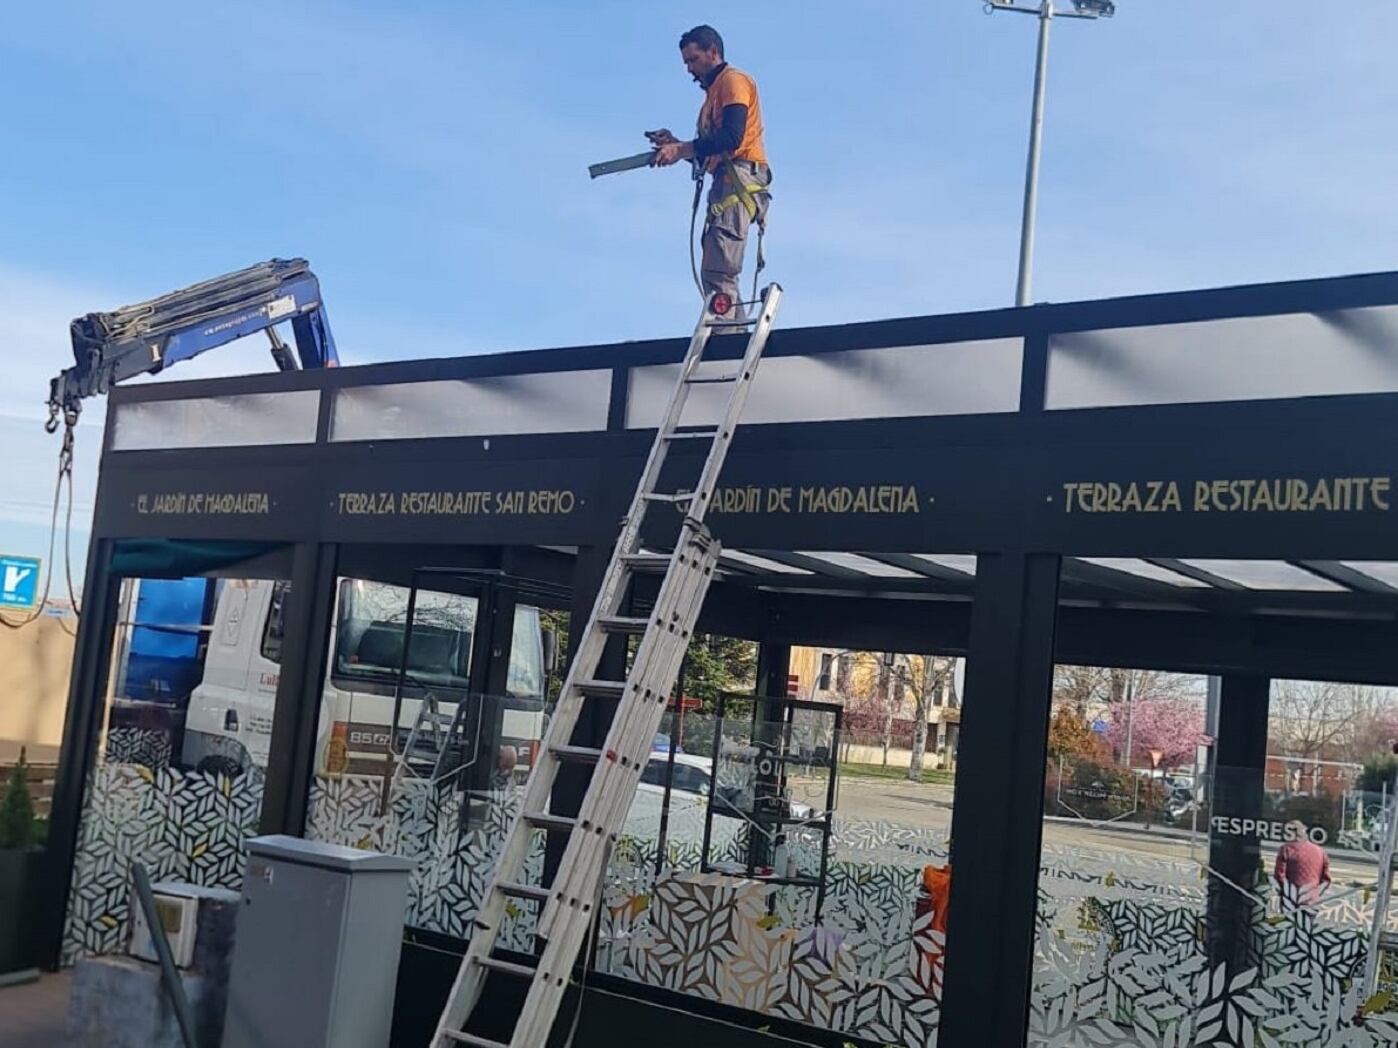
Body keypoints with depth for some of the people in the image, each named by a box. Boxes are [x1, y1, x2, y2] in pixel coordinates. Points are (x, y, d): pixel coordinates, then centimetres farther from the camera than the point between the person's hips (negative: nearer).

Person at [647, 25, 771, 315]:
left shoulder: (733, 80, 2)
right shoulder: (713, 92, 29)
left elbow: (732, 137, -15)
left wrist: (681, 149, -14)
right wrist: (675, 145, 8)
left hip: (740, 178, -10)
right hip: (726, 181, 10)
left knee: (717, 272, -21)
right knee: (718, 272, 2)